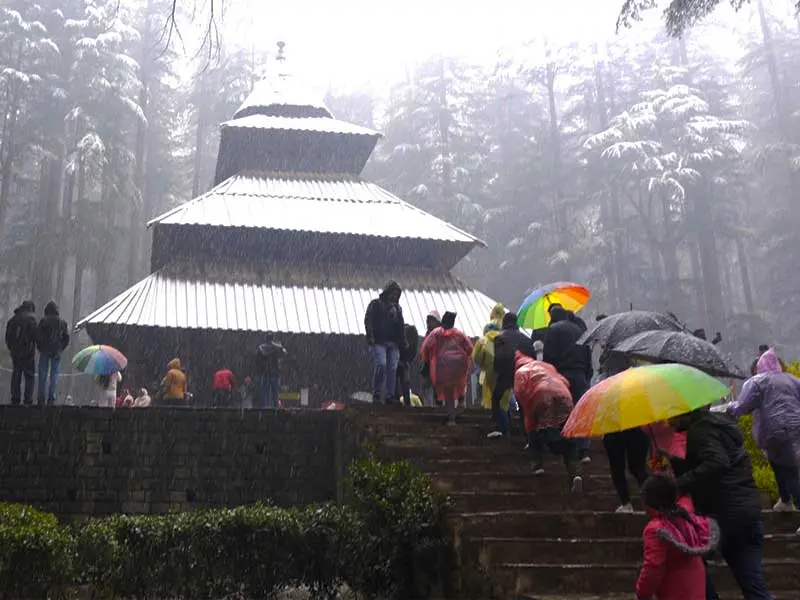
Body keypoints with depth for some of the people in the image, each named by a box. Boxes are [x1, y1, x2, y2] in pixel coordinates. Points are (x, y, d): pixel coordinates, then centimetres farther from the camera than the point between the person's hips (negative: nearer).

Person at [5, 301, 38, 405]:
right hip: (27, 352, -6)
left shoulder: (12, 319, 13)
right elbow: (35, 334, -16)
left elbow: (8, 337, 16)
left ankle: (15, 399, 14)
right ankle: (28, 399, -3)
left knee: (16, 375, 13)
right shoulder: (31, 318, -8)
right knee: (29, 376, 1)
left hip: (15, 352, 6)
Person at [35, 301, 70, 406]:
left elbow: (38, 335, -6)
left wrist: (40, 347, 7)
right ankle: (51, 398, -2)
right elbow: (67, 337, 4)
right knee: (54, 374, 4)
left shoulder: (43, 320, -3)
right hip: (56, 352, 1)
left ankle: (41, 398, 5)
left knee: (42, 374, 6)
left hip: (44, 350, -1)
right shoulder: (62, 322, 5)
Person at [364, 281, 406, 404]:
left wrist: (402, 342, 16)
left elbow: (400, 327, 27)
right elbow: (368, 321, -3)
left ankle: (390, 395, -5)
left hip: (393, 343, 5)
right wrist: (370, 337, -16)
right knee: (381, 364, -22)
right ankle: (376, 393, -13)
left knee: (393, 368, -6)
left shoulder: (397, 308, 24)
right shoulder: (375, 304, 7)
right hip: (378, 342, -5)